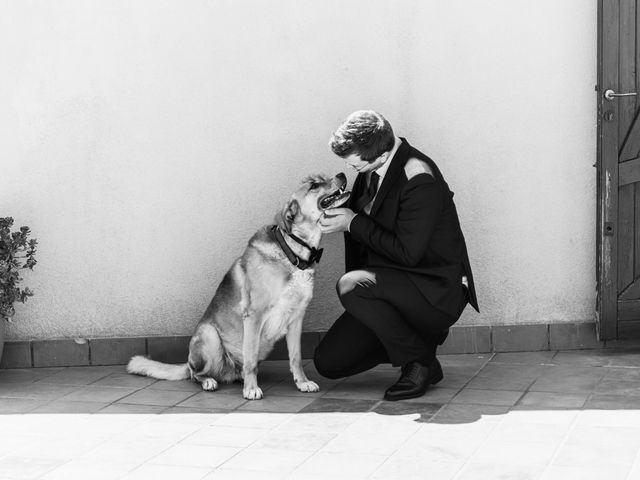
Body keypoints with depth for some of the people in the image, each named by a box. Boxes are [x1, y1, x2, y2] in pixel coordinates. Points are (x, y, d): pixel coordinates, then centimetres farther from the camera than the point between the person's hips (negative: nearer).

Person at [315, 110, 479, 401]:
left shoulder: (419, 179, -24)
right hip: (388, 285, 8)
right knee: (328, 363, 0)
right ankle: (419, 337, 15)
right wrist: (334, 211, 2)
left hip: (436, 294, -8)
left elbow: (407, 253, -25)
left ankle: (421, 363, -13)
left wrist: (353, 223, -19)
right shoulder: (370, 170, 2)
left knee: (350, 286, -33)